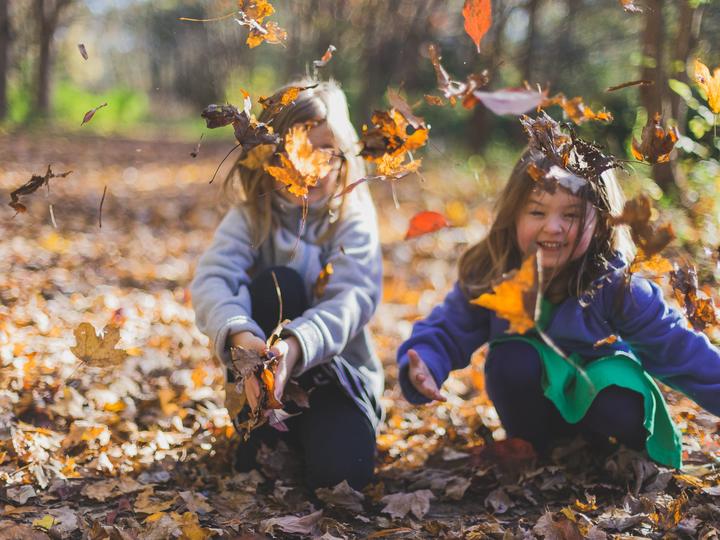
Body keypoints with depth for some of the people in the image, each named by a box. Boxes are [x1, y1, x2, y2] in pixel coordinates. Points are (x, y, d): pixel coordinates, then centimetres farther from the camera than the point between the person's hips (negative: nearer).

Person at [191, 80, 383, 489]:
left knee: (341, 469, -30)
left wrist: (296, 346, -46)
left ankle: (303, 435, 5)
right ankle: (262, 433, -17)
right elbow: (212, 279, -23)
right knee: (276, 284, -28)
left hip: (339, 368, -1)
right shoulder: (252, 215, -6)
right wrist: (240, 335, -46)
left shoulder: (354, 217, -9)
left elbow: (354, 298, -26)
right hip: (266, 367, 1)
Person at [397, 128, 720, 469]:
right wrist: (423, 366, -34)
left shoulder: (616, 284, -22)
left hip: (601, 388, -1)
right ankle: (530, 452, -6)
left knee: (625, 415, -32)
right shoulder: (487, 275, -18)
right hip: (533, 400, 1)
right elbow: (447, 331, -12)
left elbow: (677, 347, -19)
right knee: (512, 358, -30)